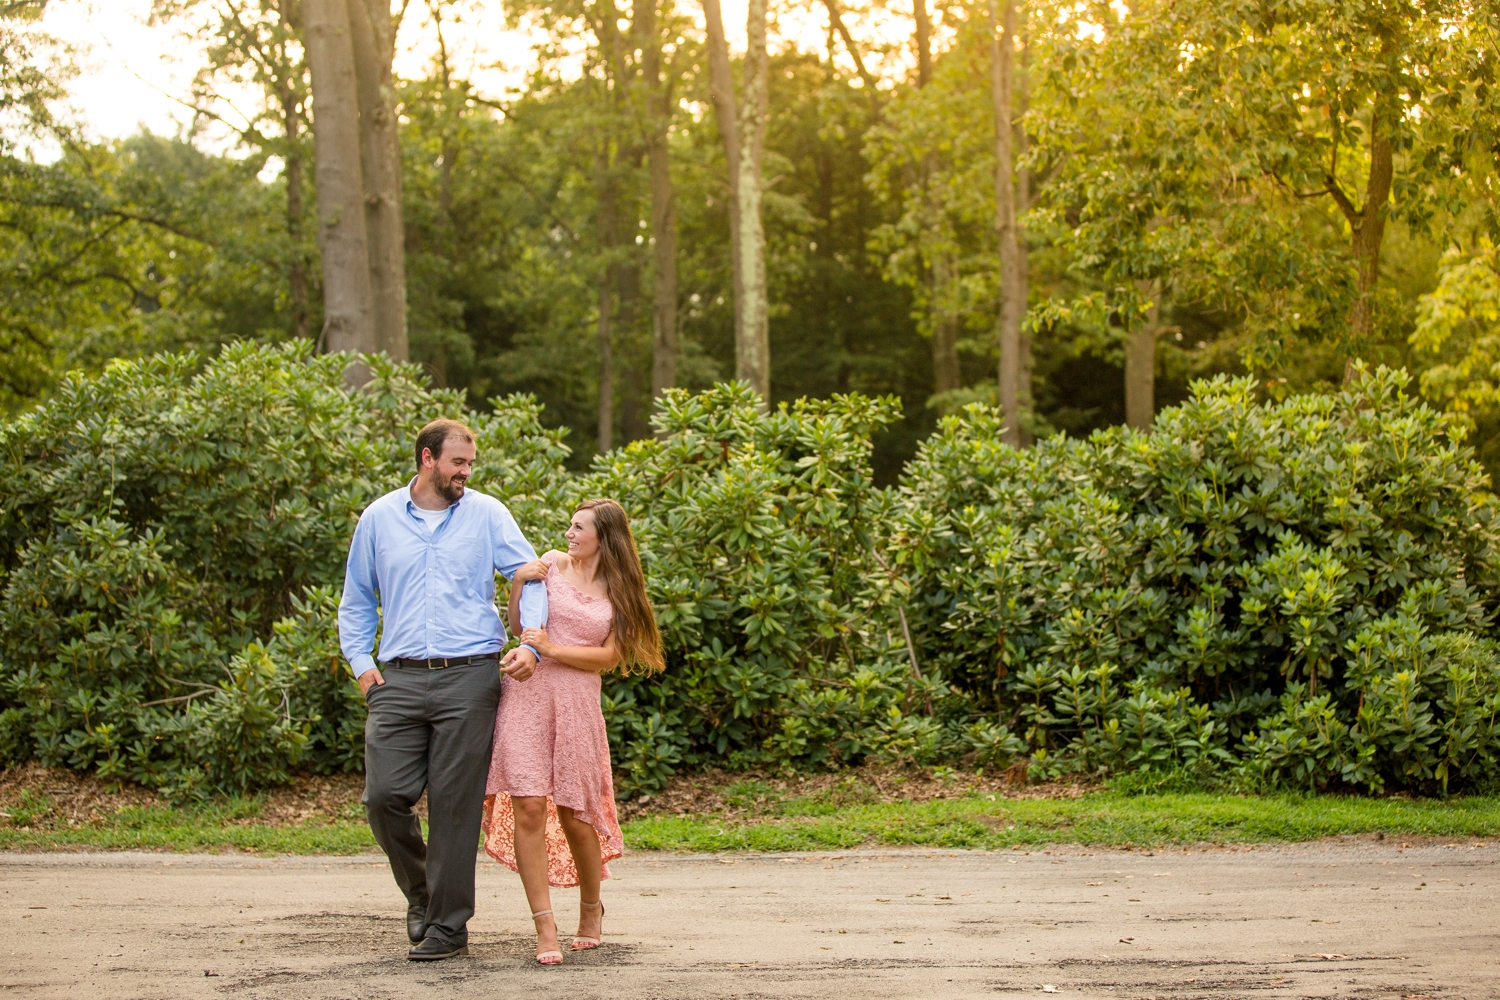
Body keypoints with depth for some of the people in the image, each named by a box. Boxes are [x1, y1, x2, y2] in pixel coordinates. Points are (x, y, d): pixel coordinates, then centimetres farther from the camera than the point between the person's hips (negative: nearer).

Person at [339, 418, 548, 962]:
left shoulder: (487, 514, 6)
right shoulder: (379, 518, 11)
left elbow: (532, 575, 3)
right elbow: (357, 600, 19)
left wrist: (530, 643, -12)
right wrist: (361, 661, 5)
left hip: (469, 677, -2)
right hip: (400, 679, 2)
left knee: (454, 805, -1)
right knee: (384, 795, -7)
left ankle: (448, 926, 8)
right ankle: (420, 891, 20)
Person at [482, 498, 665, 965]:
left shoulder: (619, 592, 8)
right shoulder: (554, 564, 9)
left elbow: (610, 656, -1)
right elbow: (518, 621, 16)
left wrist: (552, 649, -12)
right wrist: (519, 585, -3)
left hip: (577, 702, 0)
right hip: (528, 693, 0)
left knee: (574, 813, 4)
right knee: (528, 806, -11)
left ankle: (591, 909, 31)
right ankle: (546, 930, -8)